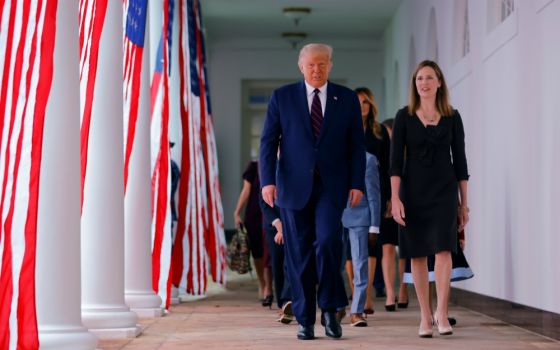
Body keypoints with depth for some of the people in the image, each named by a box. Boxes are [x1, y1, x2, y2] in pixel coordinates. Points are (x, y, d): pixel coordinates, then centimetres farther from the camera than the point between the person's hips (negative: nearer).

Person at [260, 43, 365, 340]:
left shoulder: (347, 99, 7)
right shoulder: (282, 97, 5)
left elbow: (356, 145, 6)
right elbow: (268, 142, 2)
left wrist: (357, 183, -3)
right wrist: (268, 180, -9)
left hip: (331, 185, 0)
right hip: (294, 186, 0)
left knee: (328, 240, -18)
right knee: (299, 253, 2)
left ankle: (330, 308, 0)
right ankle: (305, 319, 12)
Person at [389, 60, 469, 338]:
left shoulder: (452, 118, 4)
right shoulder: (404, 116, 2)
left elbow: (460, 160, 6)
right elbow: (395, 159, -2)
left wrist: (464, 202, 5)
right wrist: (395, 198, -11)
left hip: (444, 190, 0)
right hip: (413, 191, 0)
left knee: (443, 250, -14)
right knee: (418, 254, 3)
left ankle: (441, 312, -10)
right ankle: (425, 316, 12)